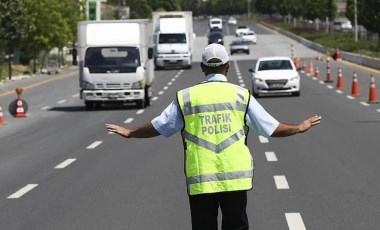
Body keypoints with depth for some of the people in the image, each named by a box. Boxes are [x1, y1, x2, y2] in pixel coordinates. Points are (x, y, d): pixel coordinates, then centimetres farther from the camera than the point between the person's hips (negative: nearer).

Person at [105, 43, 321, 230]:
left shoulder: (186, 97, 2)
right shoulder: (241, 95, 1)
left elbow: (158, 127, 10)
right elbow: (272, 128, 6)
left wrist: (129, 133, 27)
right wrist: (299, 128, 24)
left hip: (199, 181, 0)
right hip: (235, 179, 0)